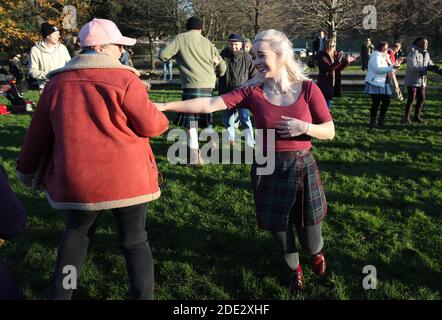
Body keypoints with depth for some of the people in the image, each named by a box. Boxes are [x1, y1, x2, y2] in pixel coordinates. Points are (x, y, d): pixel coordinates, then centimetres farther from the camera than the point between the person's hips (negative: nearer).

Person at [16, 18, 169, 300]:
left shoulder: (58, 82, 4)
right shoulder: (124, 79, -11)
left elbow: (38, 133, 11)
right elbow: (151, 126, -9)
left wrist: (27, 170, 24)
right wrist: (162, 118, 15)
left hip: (76, 181, 4)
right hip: (126, 179, -4)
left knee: (77, 232, 26)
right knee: (135, 241, 11)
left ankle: (59, 294, 31)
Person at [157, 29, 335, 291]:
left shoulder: (307, 89, -9)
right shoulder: (252, 91, -9)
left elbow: (330, 131, -3)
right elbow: (210, 104, -18)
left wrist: (304, 127, -22)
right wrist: (164, 106, -25)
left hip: (303, 168, -1)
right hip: (268, 170, 1)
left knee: (308, 224, 12)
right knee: (279, 225, 14)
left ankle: (317, 252, 51)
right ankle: (294, 268, 45)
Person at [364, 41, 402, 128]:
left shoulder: (385, 57, 18)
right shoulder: (375, 56, -10)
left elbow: (389, 68, 20)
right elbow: (378, 69, -24)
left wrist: (395, 66, 2)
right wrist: (392, 67, -26)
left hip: (384, 83, 8)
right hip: (376, 83, -8)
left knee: (386, 102, 4)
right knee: (376, 103, -5)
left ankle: (381, 121, 16)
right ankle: (372, 122, 6)